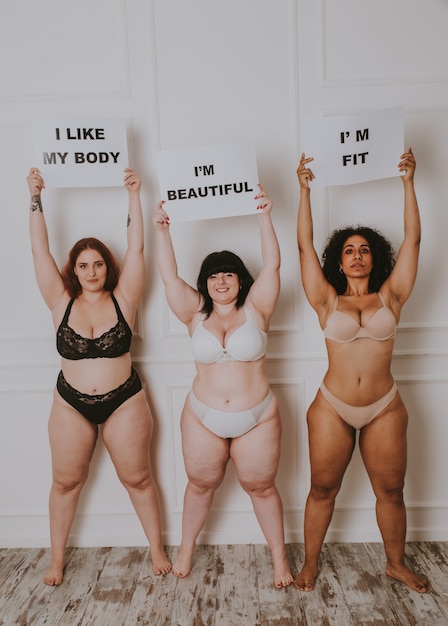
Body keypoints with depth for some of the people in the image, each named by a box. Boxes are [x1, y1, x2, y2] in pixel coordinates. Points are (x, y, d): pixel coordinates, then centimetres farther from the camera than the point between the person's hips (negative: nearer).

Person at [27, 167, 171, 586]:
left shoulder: (123, 299, -6)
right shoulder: (62, 303, -3)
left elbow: (136, 247, -12)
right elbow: (39, 251, -7)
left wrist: (134, 195, -15)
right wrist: (36, 199, -10)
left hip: (124, 402, -1)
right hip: (71, 405, 2)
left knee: (137, 478, 11)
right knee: (66, 481, 15)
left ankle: (157, 548, 29)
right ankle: (57, 558, 35)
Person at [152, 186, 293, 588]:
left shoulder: (256, 310, -4)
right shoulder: (197, 314, -1)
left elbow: (272, 267, -14)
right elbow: (169, 275, -8)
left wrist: (264, 217, -20)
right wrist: (162, 230, -16)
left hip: (258, 419, -1)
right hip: (203, 419, 2)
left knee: (261, 487, 13)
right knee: (201, 484, 18)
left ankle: (279, 555, 33)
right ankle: (187, 547, 41)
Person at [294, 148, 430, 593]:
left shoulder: (390, 296, 2)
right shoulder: (328, 301, -1)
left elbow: (412, 239, -2)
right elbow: (304, 246, -5)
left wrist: (408, 182, -3)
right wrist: (305, 190, -8)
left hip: (384, 410, 1)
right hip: (332, 408, -1)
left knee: (390, 491, 15)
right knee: (322, 489, 11)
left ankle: (396, 563, 39)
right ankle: (310, 563, 32)